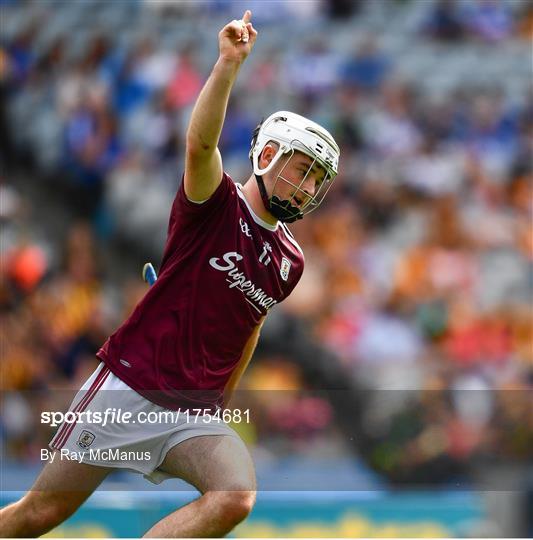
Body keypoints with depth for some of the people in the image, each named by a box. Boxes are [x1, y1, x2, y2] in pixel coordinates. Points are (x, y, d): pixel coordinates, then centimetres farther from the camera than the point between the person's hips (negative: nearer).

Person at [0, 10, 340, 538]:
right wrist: (229, 64, -42)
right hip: (128, 387, -5)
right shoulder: (217, 204, -7)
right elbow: (200, 144, -29)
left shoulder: (290, 262, 10)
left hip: (196, 411, 5)